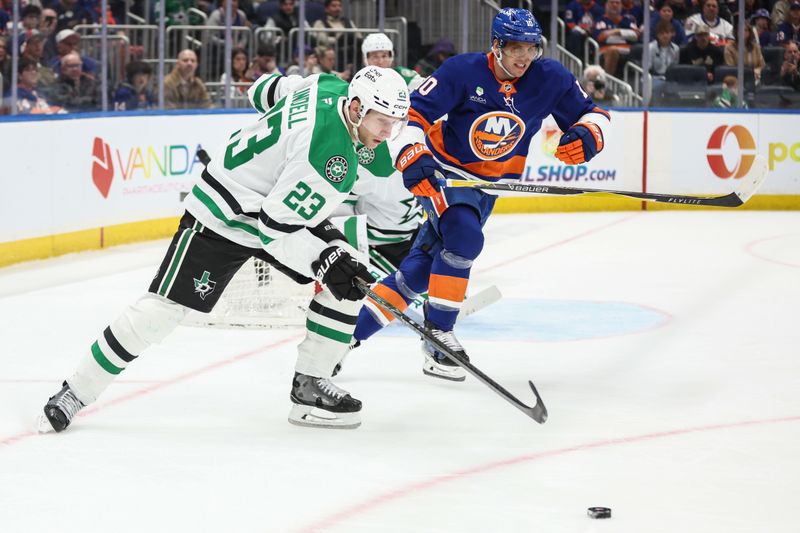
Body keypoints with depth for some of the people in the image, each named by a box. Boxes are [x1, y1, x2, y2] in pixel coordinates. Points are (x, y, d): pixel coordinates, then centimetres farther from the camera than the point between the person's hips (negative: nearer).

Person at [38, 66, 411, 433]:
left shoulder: (332, 88, -8)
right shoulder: (334, 156, -33)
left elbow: (267, 91, 11)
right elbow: (276, 225, -29)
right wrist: (325, 258, -29)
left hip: (273, 200, 10)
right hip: (220, 220, -10)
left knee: (347, 281, -1)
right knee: (162, 308, -10)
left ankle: (309, 385, 6)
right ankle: (76, 391, 3)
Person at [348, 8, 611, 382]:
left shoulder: (549, 78, -11)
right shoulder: (462, 71, -20)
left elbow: (593, 114, -1)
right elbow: (410, 114, -21)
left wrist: (586, 136, -24)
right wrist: (411, 158, -36)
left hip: (489, 184, 4)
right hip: (442, 172, -4)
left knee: (420, 269, 1)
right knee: (464, 235, -30)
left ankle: (351, 332, 10)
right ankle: (437, 333, -16)